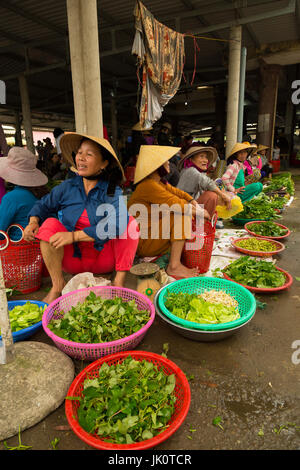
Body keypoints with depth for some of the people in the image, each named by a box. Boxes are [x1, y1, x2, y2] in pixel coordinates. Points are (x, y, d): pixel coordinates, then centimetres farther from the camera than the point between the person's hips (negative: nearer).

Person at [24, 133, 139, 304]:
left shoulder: (112, 191, -9)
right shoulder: (67, 187, 1)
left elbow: (116, 224, -26)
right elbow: (43, 205, 15)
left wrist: (74, 235, -30)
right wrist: (33, 222, -8)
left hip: (104, 259, -2)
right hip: (73, 258, 2)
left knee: (130, 222, -21)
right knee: (50, 224, -21)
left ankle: (119, 280, -18)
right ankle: (58, 285, -14)